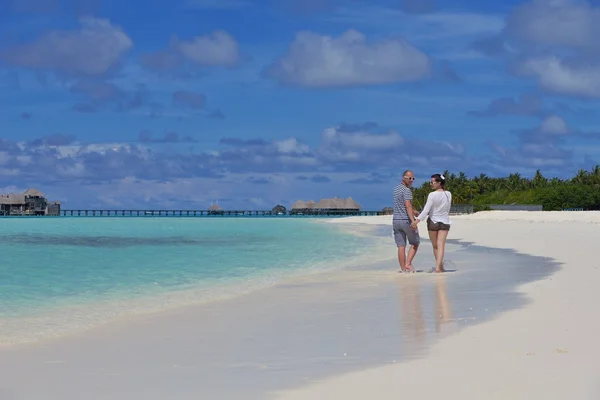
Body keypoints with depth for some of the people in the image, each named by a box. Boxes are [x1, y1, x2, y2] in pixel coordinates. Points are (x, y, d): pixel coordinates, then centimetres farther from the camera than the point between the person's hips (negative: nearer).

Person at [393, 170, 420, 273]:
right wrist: (413, 221, -30)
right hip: (406, 220, -7)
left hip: (396, 221, 7)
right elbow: (408, 206, -24)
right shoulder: (406, 190, -12)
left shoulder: (396, 189, 15)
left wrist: (412, 212, 33)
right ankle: (408, 264, -4)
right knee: (415, 243, 9)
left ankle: (403, 269, 1)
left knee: (401, 246, 4)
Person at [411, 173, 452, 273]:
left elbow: (426, 210, -20)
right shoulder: (448, 194, 0)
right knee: (441, 245, -3)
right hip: (444, 222, 3)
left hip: (433, 222, -3)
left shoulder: (432, 195, -14)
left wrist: (417, 220, -21)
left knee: (435, 246, 13)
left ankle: (440, 266, 23)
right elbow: (447, 209, 9)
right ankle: (438, 267, -16)